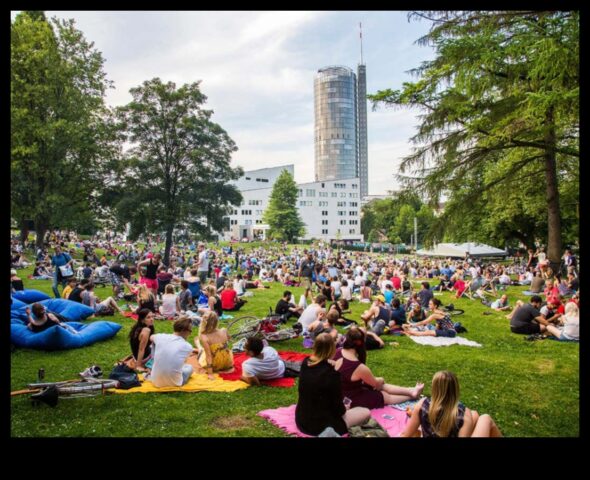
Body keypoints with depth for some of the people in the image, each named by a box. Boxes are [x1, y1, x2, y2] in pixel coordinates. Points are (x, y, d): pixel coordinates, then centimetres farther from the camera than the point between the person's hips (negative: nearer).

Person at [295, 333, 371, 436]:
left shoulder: (305, 363, -7)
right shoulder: (331, 373, -27)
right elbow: (338, 409, -16)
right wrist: (344, 408, 7)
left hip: (301, 420, 7)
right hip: (320, 426, -7)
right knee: (366, 413, 5)